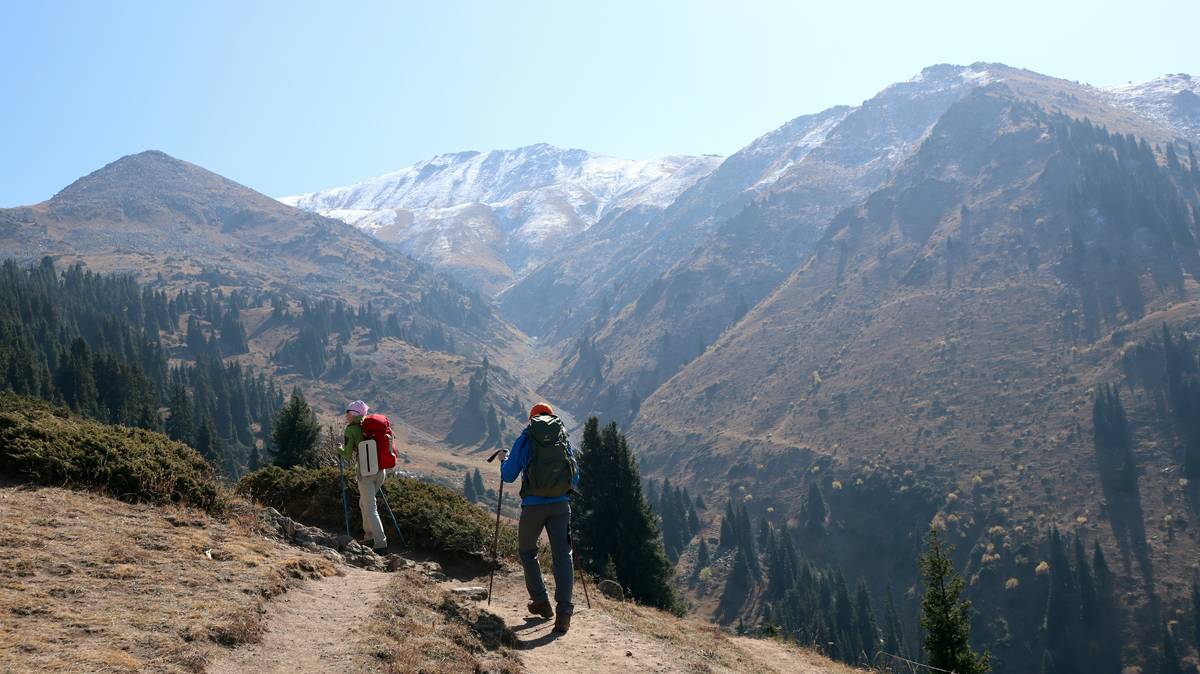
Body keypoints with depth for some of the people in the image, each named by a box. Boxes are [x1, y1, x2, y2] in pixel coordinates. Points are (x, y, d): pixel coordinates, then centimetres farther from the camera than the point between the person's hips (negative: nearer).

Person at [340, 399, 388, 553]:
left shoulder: (350, 430, -5)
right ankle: (369, 537, 27)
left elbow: (348, 455, -5)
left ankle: (381, 543, -4)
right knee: (364, 504, 23)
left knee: (370, 510, -1)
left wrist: (339, 449, 13)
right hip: (381, 470, 7)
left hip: (365, 472, -6)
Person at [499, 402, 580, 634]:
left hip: (533, 505, -2)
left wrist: (504, 460, 24)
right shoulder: (564, 438, 11)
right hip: (561, 504, 2)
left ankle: (541, 602, 21)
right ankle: (564, 611, -13)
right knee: (562, 555, -1)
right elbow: (575, 479, 16)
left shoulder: (525, 440, 2)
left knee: (527, 551, 20)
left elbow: (508, 476, 4)